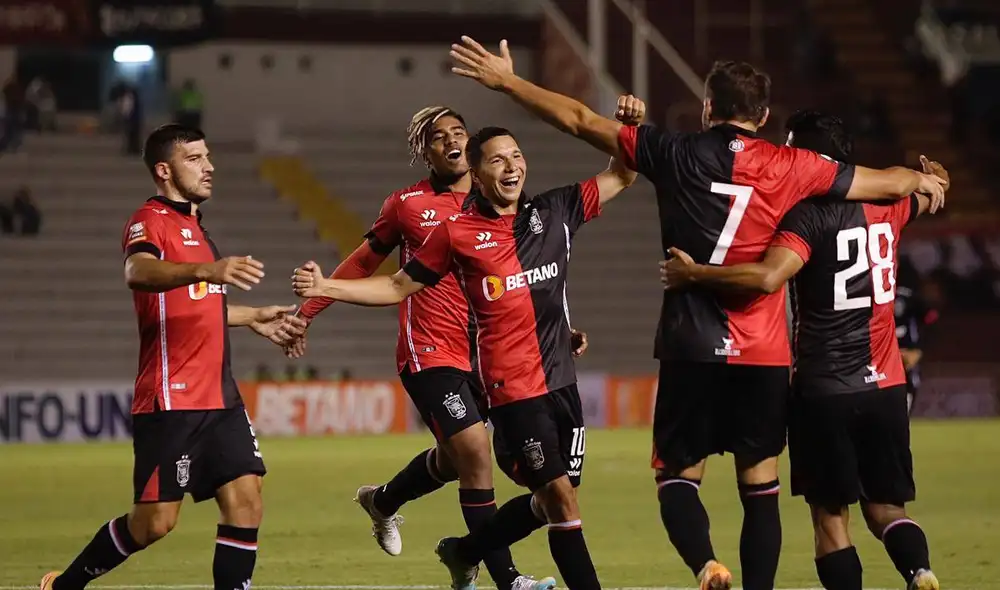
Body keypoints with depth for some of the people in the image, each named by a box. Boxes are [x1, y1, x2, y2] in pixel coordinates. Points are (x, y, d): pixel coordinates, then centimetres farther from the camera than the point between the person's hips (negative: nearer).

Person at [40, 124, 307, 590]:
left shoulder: (193, 226, 19)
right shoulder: (150, 221, -9)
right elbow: (138, 272, -34)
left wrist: (253, 318, 31)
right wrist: (206, 270, -50)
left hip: (219, 398, 8)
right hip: (170, 401, -8)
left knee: (245, 500, -5)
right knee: (155, 522, -5)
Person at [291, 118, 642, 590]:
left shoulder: (555, 211, 7)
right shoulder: (456, 233, -2)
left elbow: (621, 176, 18)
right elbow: (399, 287, 7)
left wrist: (632, 126, 0)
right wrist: (326, 288, -2)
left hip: (561, 381, 5)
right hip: (512, 386, -5)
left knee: (549, 501, 11)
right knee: (559, 494, -11)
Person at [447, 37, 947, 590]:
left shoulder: (674, 154, -1)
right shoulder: (790, 167, 1)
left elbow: (579, 120, 4)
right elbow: (885, 183, 13)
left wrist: (507, 81, 14)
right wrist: (922, 180, 35)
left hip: (690, 347, -1)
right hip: (765, 355, 1)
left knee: (678, 475, 5)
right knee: (759, 485, 8)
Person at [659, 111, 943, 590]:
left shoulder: (808, 216, -14)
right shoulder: (887, 204, 7)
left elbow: (767, 278, -30)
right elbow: (928, 195, 31)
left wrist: (694, 274, -18)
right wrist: (932, 177, 54)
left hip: (824, 389, -5)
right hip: (885, 386, 5)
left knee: (831, 516, 3)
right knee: (885, 509, 10)